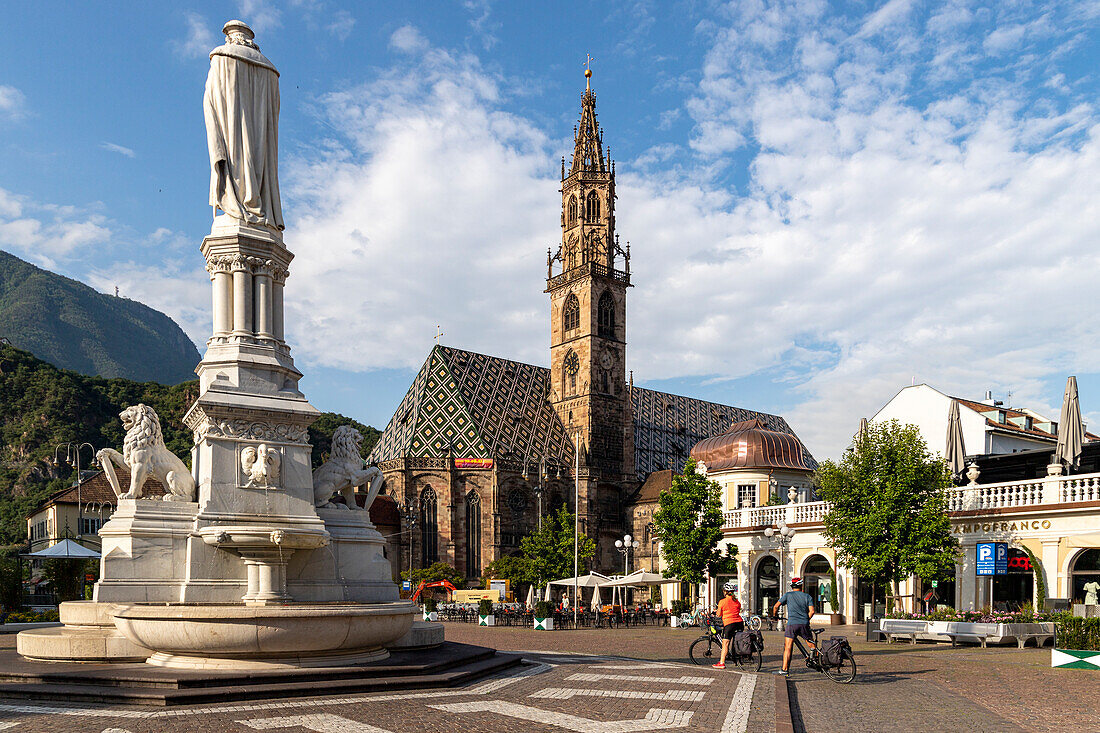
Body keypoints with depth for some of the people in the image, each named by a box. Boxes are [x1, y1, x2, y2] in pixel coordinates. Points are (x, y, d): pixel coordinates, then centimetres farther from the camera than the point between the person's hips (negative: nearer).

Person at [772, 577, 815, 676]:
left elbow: (776, 606, 1)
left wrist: (775, 615, 19)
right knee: (812, 646, 19)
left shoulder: (787, 595, 10)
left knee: (787, 648, -2)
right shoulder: (807, 596, 13)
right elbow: (811, 611, 2)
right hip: (804, 624, 1)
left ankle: (784, 670, -8)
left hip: (792, 624, -1)